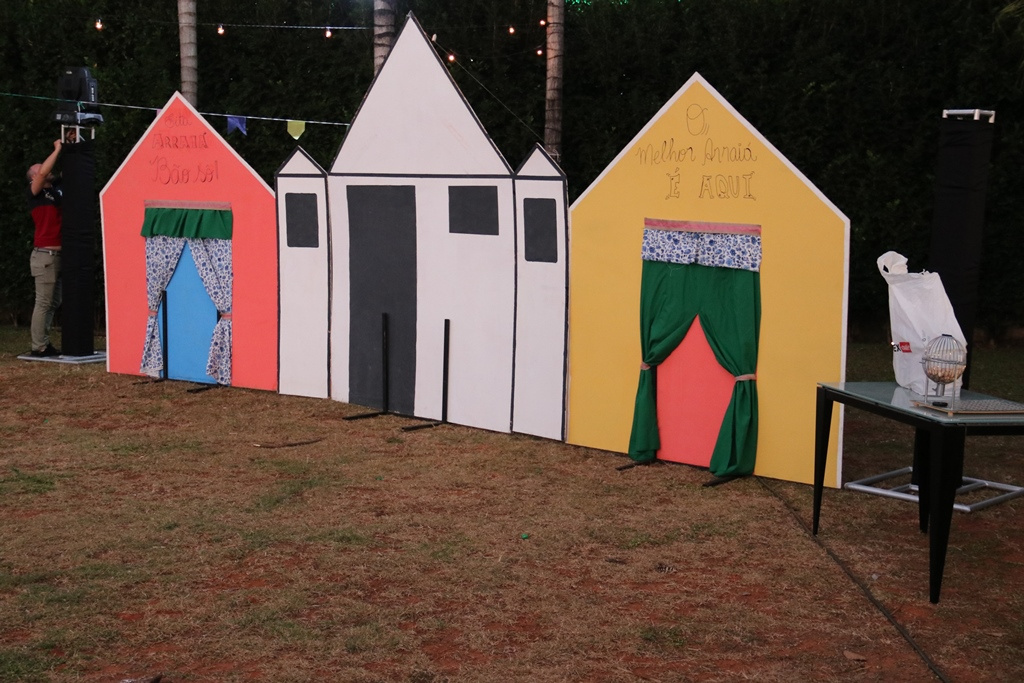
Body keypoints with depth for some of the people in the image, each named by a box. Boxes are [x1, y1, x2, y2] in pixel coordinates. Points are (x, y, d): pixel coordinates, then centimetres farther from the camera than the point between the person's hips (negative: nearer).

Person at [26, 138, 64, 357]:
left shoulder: (56, 189, 15)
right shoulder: (35, 192, -3)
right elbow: (43, 171, -20)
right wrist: (57, 149, -12)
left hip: (58, 254, 7)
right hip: (45, 255, -7)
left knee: (53, 302, 9)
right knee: (44, 302, -7)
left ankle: (45, 344, 14)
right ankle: (38, 346, -4)